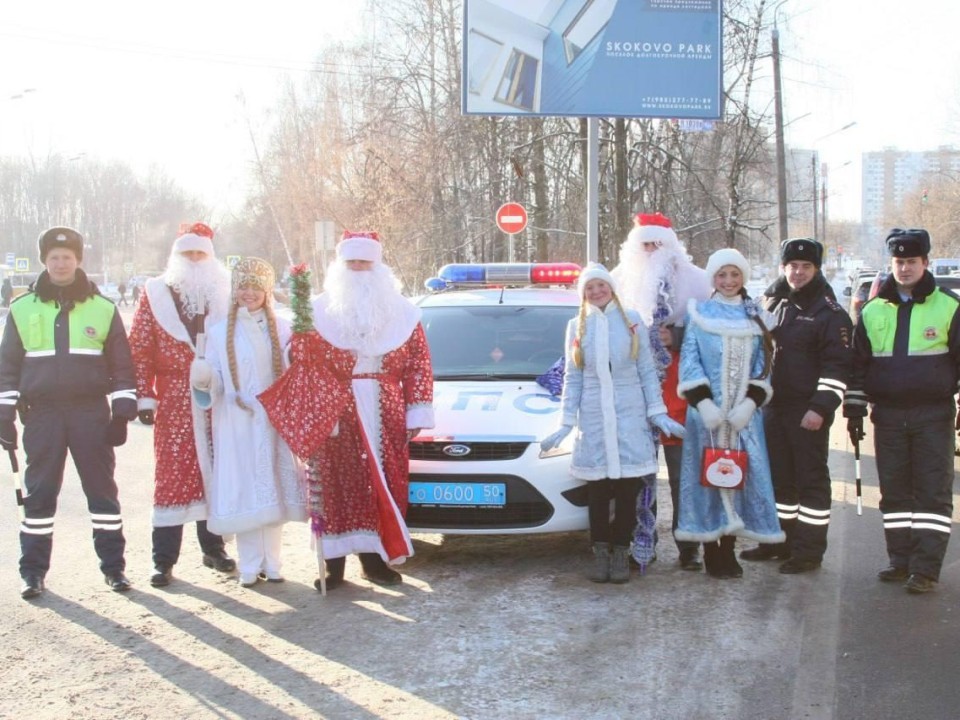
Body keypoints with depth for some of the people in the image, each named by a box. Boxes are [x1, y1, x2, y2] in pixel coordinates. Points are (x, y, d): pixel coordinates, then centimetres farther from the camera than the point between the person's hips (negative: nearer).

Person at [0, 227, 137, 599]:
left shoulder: (102, 308, 4)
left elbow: (121, 363, 5)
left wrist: (122, 412, 0)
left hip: (91, 412, 0)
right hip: (42, 414, 1)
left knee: (102, 488, 4)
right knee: (39, 492, 5)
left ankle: (113, 565, 14)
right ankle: (33, 570, 14)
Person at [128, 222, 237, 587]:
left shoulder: (224, 292, 9)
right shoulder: (155, 293, 3)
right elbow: (139, 349, 0)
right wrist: (143, 396, -6)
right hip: (174, 403, -2)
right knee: (172, 475, -2)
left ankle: (214, 548, 21)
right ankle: (164, 560, 3)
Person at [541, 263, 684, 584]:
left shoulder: (631, 320, 6)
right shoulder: (576, 326, 9)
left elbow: (647, 371, 7)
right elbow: (572, 379, 10)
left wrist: (657, 411, 0)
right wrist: (565, 424, 5)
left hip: (630, 417, -1)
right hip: (593, 421, 1)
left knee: (627, 489, -1)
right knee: (597, 490, 2)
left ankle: (621, 552, 9)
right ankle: (600, 553, 12)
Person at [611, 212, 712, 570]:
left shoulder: (692, 280, 6)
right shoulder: (622, 281, 11)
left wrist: (675, 338, -9)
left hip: (678, 390, -1)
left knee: (682, 471, 1)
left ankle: (689, 544, 8)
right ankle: (641, 541, 13)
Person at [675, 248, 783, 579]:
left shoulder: (755, 316, 11)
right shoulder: (700, 314, 4)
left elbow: (763, 364, 6)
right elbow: (689, 360, -2)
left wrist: (750, 403, -8)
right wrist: (703, 403, -13)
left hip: (744, 413, 2)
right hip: (707, 411, -2)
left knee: (739, 475, 1)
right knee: (708, 476, -2)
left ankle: (728, 549, 10)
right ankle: (711, 551, 5)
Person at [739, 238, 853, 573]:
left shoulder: (829, 313, -7)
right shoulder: (772, 304, 13)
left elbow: (837, 366, -12)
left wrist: (821, 407, -18)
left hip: (809, 411, -6)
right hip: (774, 406, 7)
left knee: (811, 478, 0)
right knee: (778, 474, 14)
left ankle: (809, 549, 5)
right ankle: (780, 539, 25)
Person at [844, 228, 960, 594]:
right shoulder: (873, 311, 8)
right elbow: (858, 365, 12)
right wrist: (854, 411, 10)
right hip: (888, 416, 3)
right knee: (894, 491, 8)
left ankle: (925, 568, -1)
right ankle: (900, 560, 17)